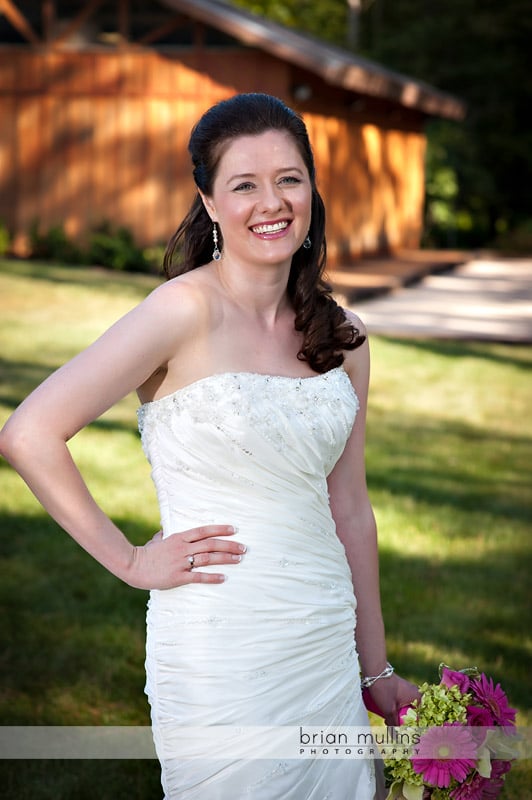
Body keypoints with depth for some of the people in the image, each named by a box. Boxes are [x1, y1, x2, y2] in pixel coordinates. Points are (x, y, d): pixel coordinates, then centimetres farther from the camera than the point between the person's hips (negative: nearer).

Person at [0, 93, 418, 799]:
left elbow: (348, 509, 12)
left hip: (327, 647, 6)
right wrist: (131, 561, -10)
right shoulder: (187, 310, -13)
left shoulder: (340, 341, 5)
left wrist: (377, 670, 14)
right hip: (219, 654, -6)